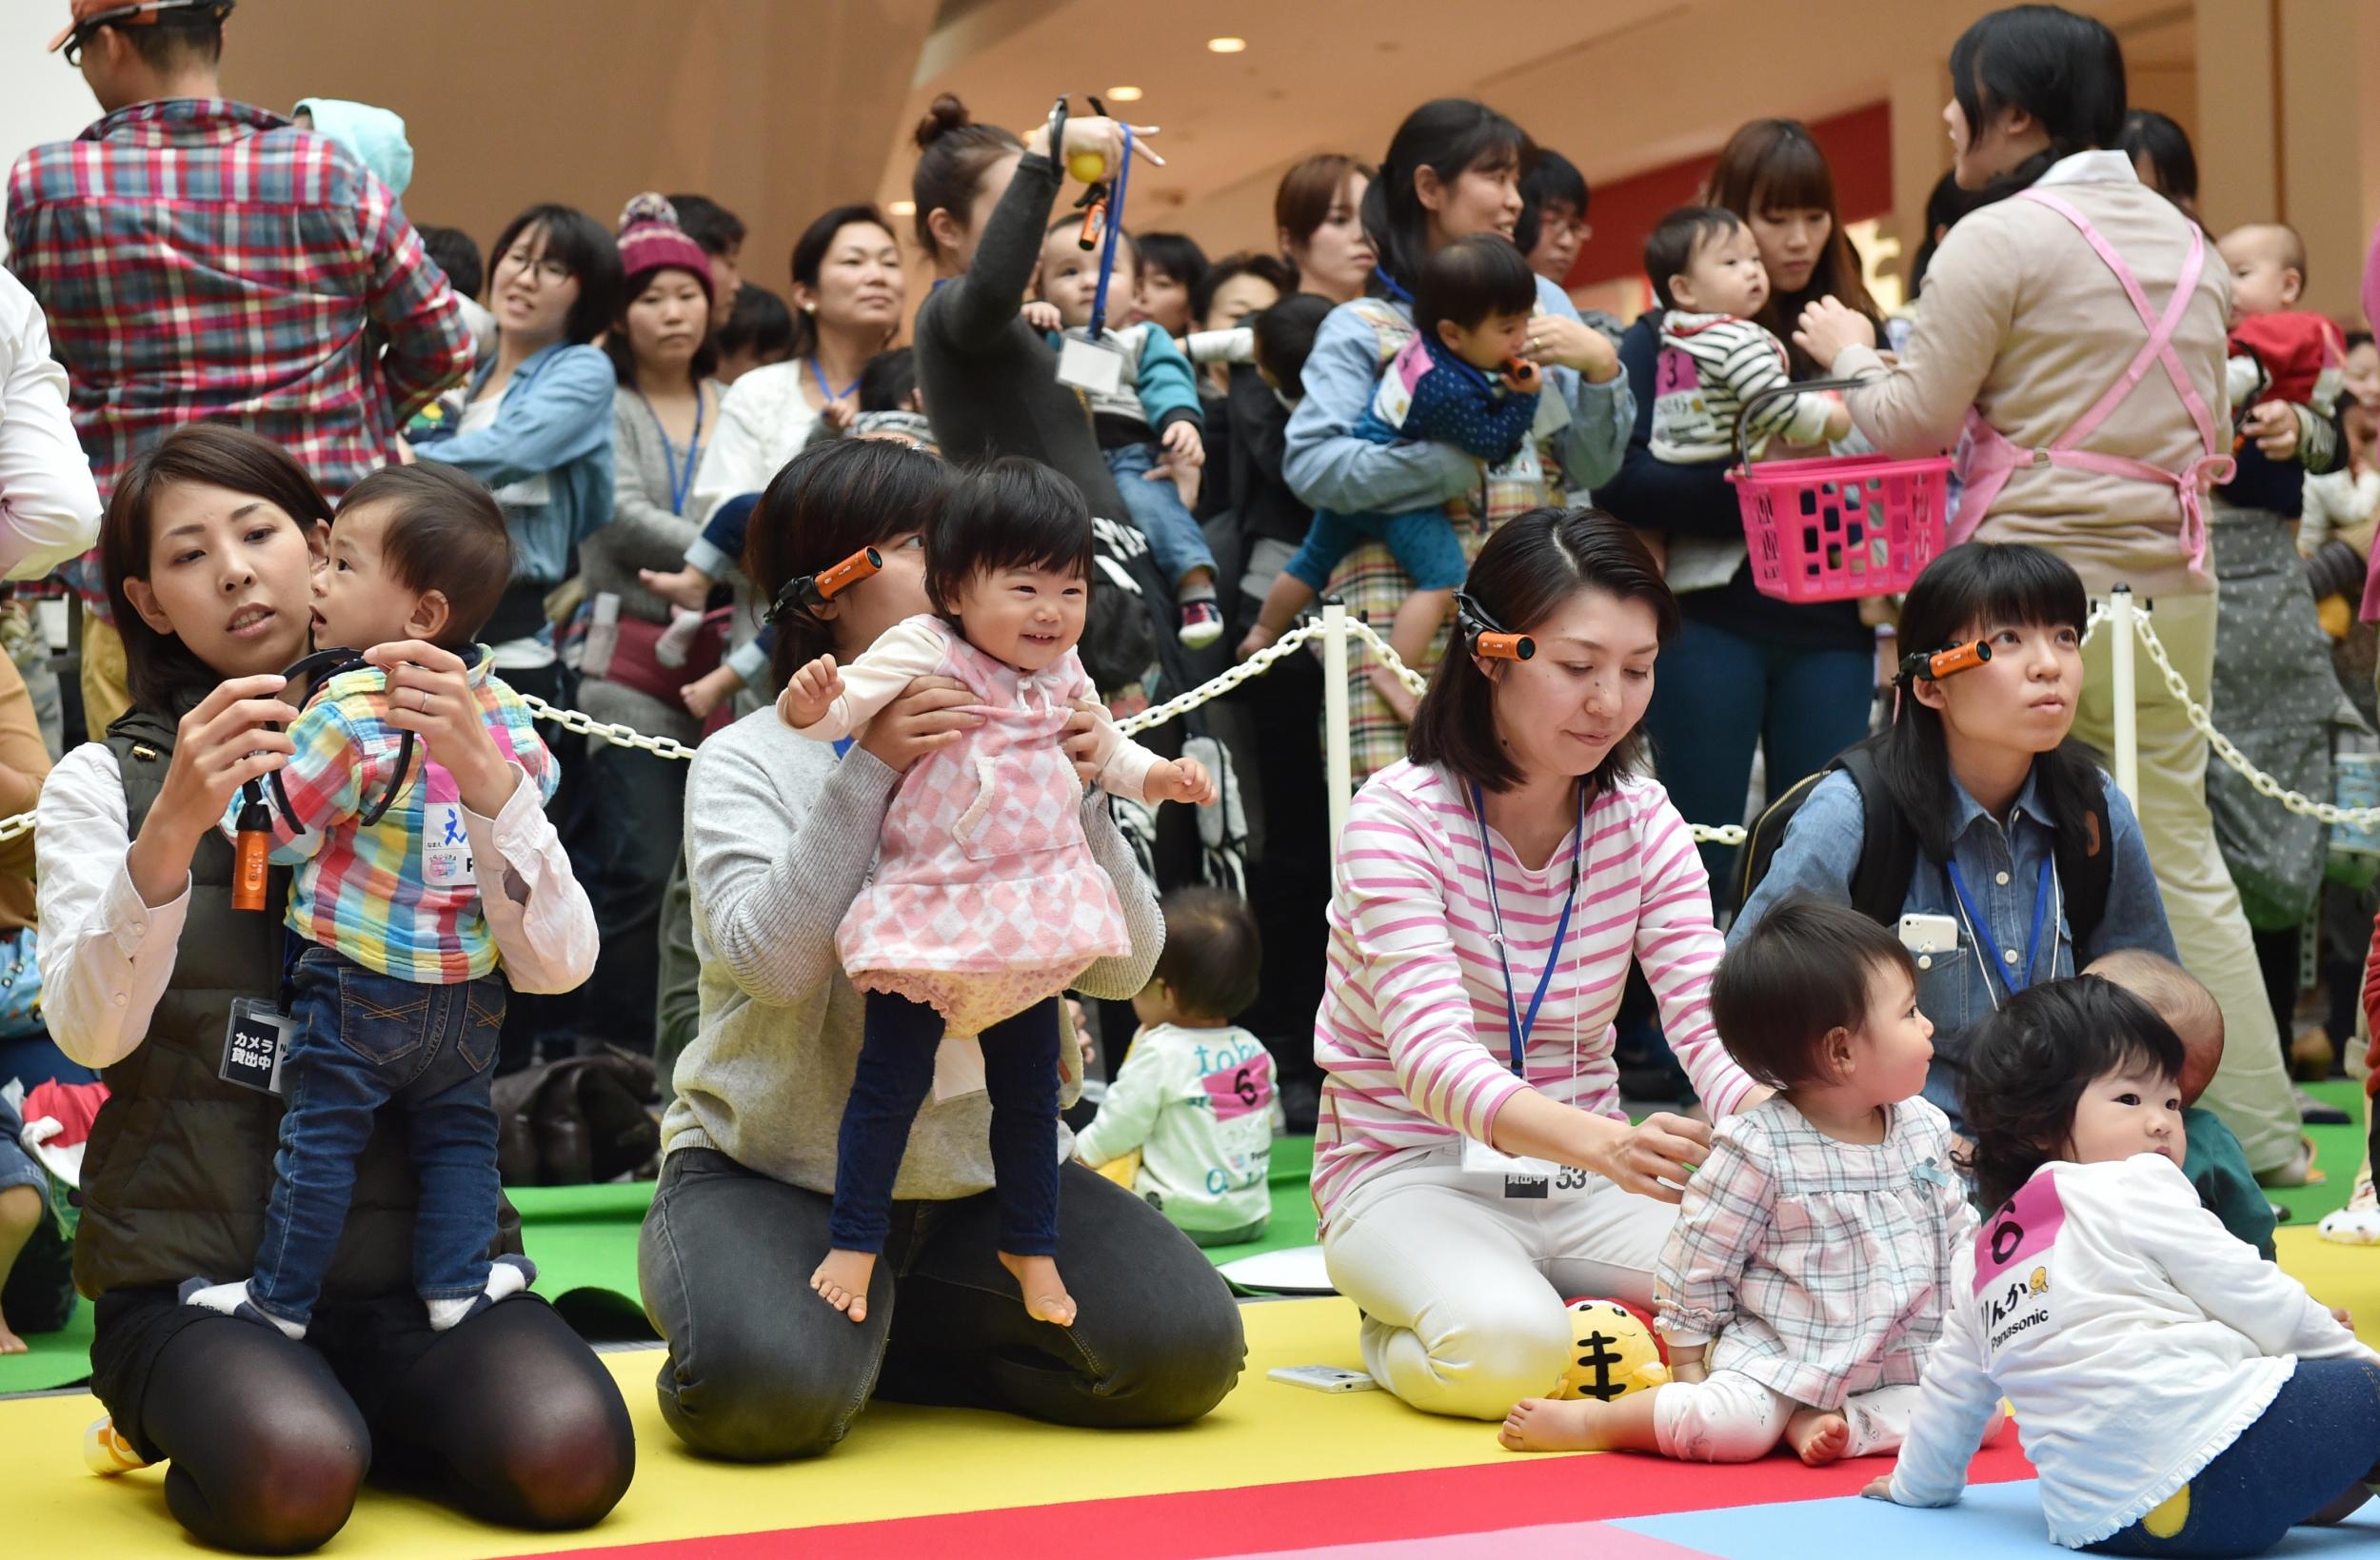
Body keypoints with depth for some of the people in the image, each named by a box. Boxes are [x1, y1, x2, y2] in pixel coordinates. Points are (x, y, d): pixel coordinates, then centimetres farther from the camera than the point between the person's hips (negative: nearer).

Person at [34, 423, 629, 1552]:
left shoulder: (426, 746, 9)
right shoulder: (105, 781, 5)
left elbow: (555, 962, -6)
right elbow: (89, 1031, -11)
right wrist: (173, 830, -26)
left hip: (419, 1238, 2)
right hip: (197, 1259, -2)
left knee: (567, 1457, -23)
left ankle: (347, 1406, 9)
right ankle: (195, 1414, 6)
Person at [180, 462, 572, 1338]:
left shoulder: (345, 713, -21)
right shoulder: (496, 700, -3)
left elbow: (278, 829, -14)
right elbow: (537, 780, 13)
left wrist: (229, 790, 2)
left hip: (358, 986, -5)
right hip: (470, 992, 6)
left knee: (321, 1137, 6)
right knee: (458, 1131, 18)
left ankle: (282, 1296, 16)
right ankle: (459, 1279, 20)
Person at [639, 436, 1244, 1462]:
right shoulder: (747, 760, -4)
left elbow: (1123, 966, -1)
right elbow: (773, 958, -21)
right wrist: (870, 771, -25)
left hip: (985, 1172, 4)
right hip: (773, 1172, -4)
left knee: (1186, 1349, -16)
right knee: (766, 1390, -32)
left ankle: (872, 1339, 5)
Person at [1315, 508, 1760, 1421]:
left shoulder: (1643, 823, 1)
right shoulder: (1399, 818, -16)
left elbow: (1709, 1022, -10)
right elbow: (1434, 1056, -28)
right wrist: (1605, 1143, -47)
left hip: (1583, 1176, 5)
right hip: (1412, 1172, -5)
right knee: (1506, 1347, -35)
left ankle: (1562, 1316, 5)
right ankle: (1400, 1336, 1)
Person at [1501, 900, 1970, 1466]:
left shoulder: (1926, 1129, 3)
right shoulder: (1759, 1149, -15)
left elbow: (1961, 1238, 15)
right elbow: (1697, 1260, -8)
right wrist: (1688, 1362, -4)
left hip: (1904, 1356, 6)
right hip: (1774, 1352, -6)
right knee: (1724, 1424, -30)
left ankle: (1832, 1422, -15)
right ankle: (1587, 1420, -6)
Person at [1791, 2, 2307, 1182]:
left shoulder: (1999, 240, -9)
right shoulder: (2187, 242, 13)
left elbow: (1912, 423, -8)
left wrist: (1848, 350, 10)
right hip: (2172, 586, 7)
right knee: (2181, 856, 12)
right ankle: (2260, 1132, 15)